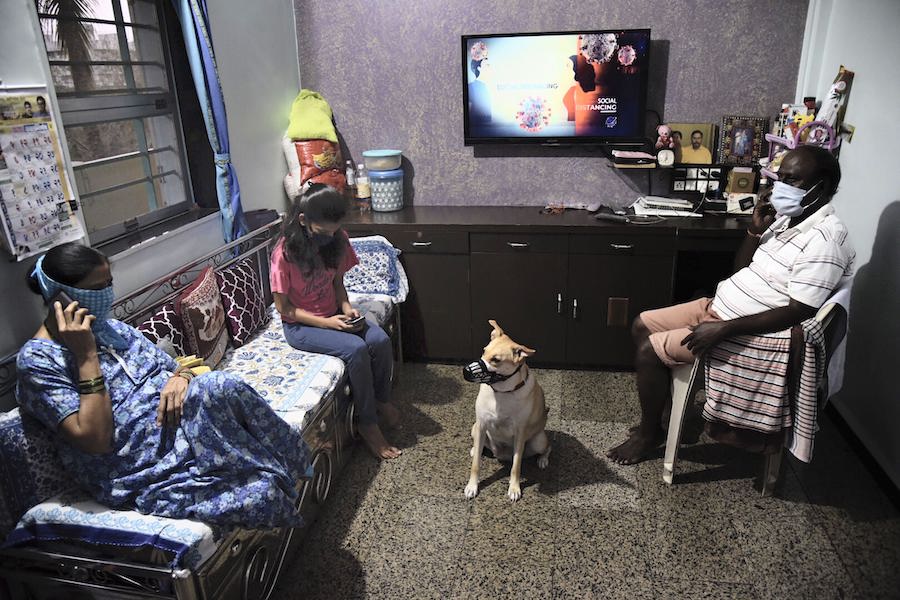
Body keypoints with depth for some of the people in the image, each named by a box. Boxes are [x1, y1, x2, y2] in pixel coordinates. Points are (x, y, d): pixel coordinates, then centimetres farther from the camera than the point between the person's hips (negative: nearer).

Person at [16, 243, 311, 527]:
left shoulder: (111, 328, 15)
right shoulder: (38, 360, -6)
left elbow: (171, 367, 16)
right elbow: (96, 440, -16)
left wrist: (181, 376, -9)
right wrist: (86, 355, -17)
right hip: (139, 474, -6)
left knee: (216, 386, -32)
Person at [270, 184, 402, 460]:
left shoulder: (337, 240, -6)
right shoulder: (285, 252, -21)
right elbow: (284, 308, -15)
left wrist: (346, 307, -10)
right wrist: (325, 323, -22)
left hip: (333, 315, 5)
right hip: (300, 325, -5)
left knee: (380, 340, -21)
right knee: (356, 349, -28)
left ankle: (382, 398, 5)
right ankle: (368, 424, -12)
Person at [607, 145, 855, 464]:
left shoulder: (824, 240, -21)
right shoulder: (787, 218, 7)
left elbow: (799, 312, -25)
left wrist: (725, 329, -28)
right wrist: (756, 229, -5)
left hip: (745, 332, -10)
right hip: (717, 306, 10)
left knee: (649, 352, -17)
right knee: (642, 326, 8)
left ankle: (649, 433, 7)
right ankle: (660, 411, 21)